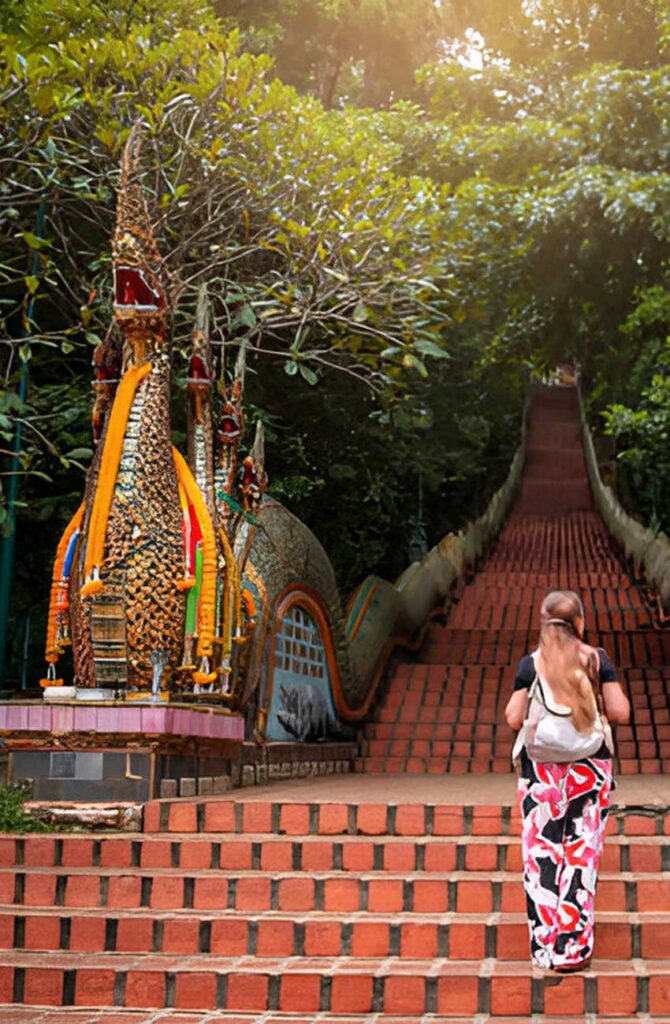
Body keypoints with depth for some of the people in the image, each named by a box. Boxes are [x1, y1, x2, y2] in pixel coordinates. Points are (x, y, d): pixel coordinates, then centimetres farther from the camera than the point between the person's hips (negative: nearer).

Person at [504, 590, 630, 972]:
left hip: (541, 767, 0)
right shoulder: (597, 659, -2)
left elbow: (514, 719, -5)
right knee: (581, 853, 4)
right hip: (590, 766, 0)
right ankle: (574, 947, 3)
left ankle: (546, 944, 6)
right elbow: (621, 713, -5)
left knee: (541, 851, 5)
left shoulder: (531, 664, -3)